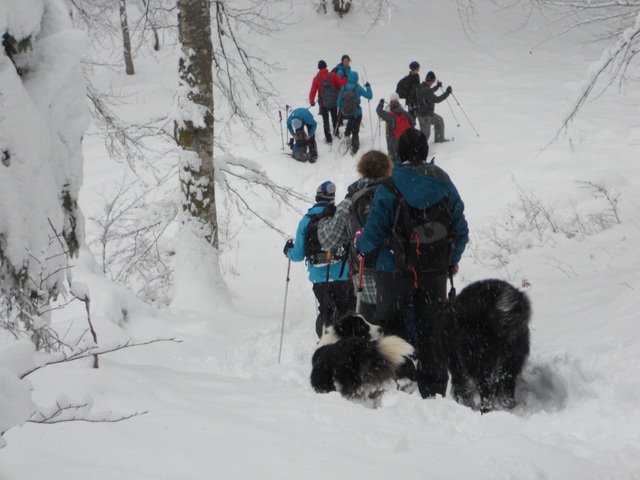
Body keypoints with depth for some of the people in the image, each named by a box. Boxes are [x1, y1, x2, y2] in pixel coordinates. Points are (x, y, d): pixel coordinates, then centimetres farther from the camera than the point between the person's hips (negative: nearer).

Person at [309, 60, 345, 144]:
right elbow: (341, 84, -12)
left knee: (325, 121, 10)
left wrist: (312, 101, 3)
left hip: (323, 103, -1)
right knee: (335, 118, 24)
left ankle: (328, 138, 10)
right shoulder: (332, 75, -12)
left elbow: (313, 91, -10)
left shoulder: (316, 79, -11)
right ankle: (336, 133, 39)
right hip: (334, 102, 1)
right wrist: (345, 79, 9)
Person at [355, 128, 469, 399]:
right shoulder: (443, 182, -1)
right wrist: (452, 261, 20)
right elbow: (461, 229, 4)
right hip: (436, 272, 3)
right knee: (431, 330, 12)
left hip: (396, 272, -3)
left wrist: (360, 244, 11)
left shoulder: (389, 187, -12)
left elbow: (374, 233, -12)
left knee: (391, 325, 12)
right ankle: (434, 390, 15)